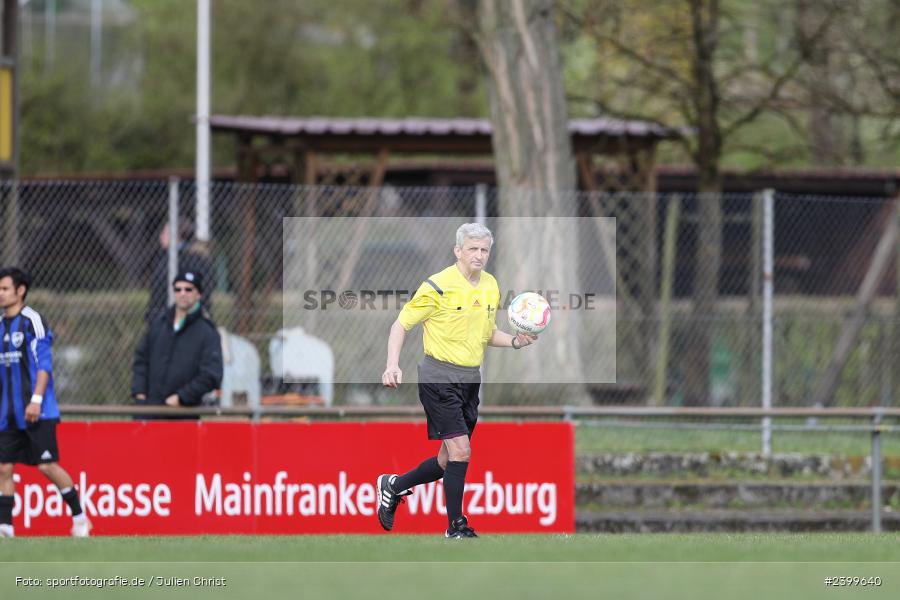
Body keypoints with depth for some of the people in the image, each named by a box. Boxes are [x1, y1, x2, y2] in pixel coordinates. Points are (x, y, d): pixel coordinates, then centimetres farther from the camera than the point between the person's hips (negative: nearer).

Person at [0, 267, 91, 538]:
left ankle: (79, 516, 4)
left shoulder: (33, 321, -8)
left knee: (47, 465, -8)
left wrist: (36, 400, -20)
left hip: (37, 413, -7)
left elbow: (44, 364, -13)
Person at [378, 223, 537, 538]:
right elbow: (401, 324, -8)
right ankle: (456, 527, -3)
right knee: (460, 451, -14)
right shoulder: (438, 286, -13)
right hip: (439, 379, -7)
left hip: (470, 381, 7)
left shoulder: (491, 286, 9)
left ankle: (393, 485, 33)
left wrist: (515, 341, 2)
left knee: (450, 461, 10)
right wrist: (393, 365, -21)